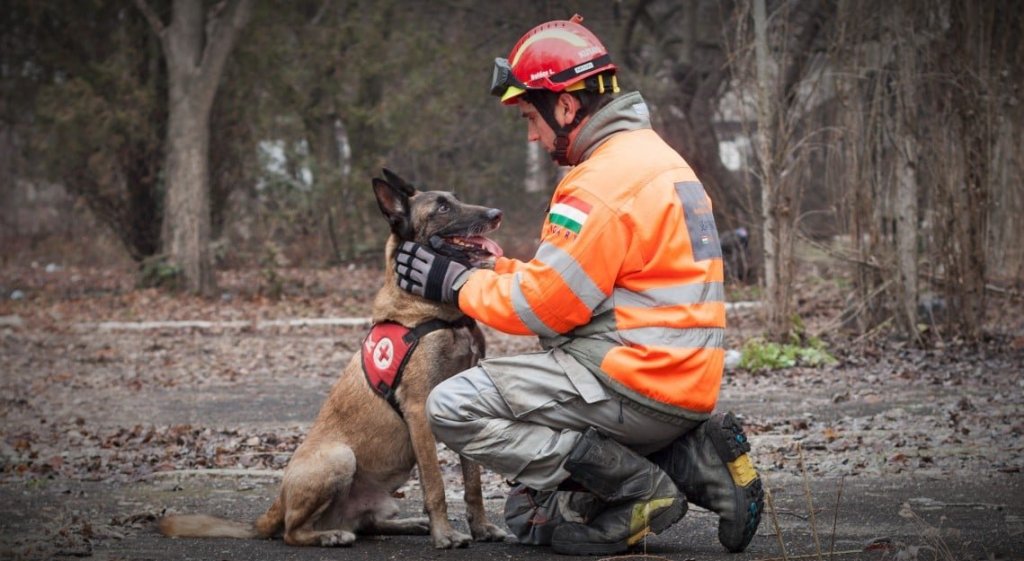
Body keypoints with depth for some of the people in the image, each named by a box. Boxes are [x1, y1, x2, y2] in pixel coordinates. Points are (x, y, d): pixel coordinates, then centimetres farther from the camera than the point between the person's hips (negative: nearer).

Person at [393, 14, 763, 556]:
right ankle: (689, 459, 5)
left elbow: (545, 305, -15)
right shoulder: (652, 157, 17)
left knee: (453, 407, -11)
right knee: (532, 512, 19)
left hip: (636, 384, -10)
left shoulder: (605, 181, -16)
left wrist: (453, 282, -2)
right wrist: (493, 266, 13)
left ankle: (634, 489, -11)